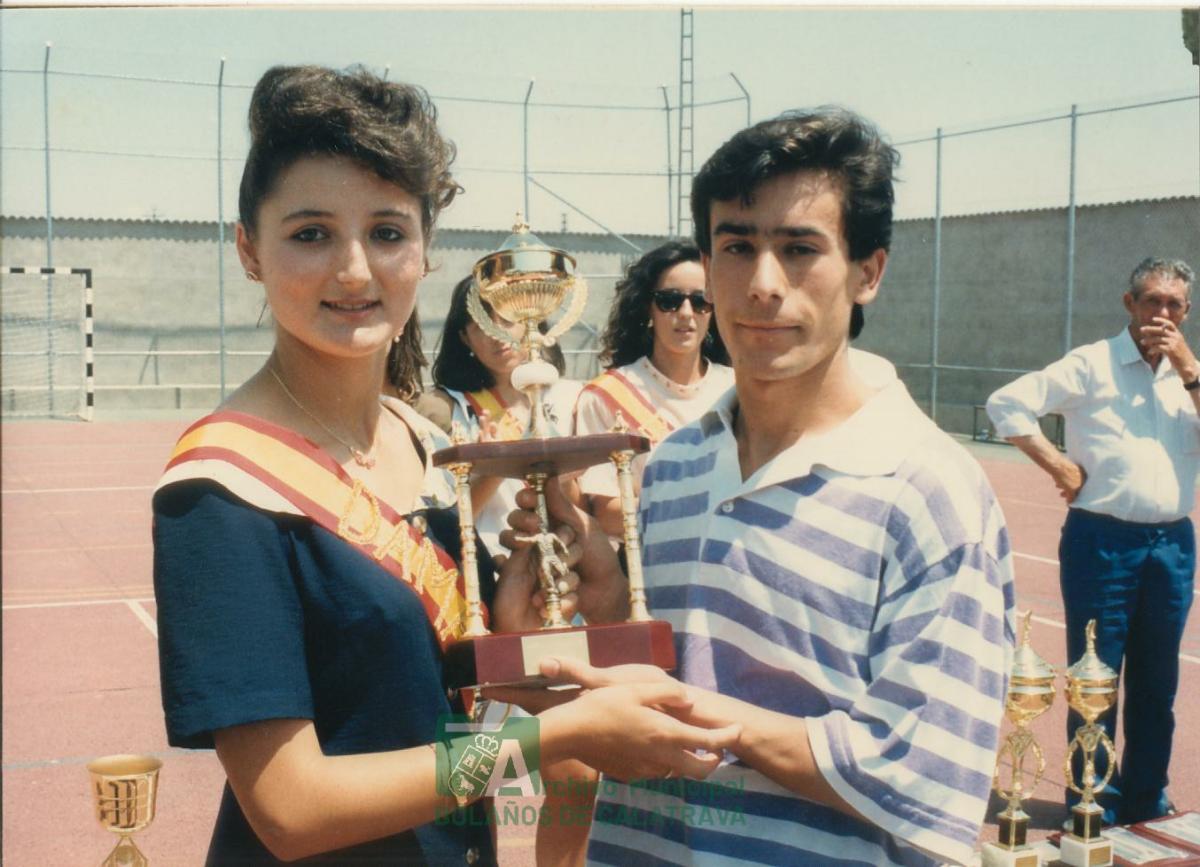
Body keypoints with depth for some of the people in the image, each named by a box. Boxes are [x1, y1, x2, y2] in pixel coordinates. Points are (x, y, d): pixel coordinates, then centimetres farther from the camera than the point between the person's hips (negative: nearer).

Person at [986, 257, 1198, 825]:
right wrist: (1057, 464, -10)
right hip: (1103, 540, -4)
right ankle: (1096, 807, 15)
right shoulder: (1092, 365, -3)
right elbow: (1007, 403, -8)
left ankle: (1146, 800, 28)